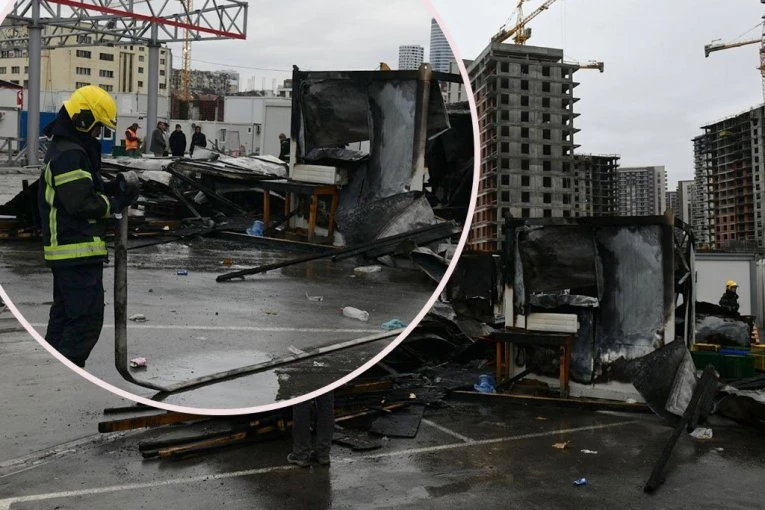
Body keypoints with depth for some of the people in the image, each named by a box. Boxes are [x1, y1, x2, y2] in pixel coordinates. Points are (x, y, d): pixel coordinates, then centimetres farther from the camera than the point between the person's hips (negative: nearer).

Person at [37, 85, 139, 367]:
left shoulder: (62, 149, 17)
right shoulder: (71, 154, -18)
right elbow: (82, 203, -23)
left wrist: (110, 187, 4)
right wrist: (118, 202, -10)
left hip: (63, 249, 11)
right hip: (78, 250, -11)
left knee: (64, 314, 20)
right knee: (87, 320, -7)